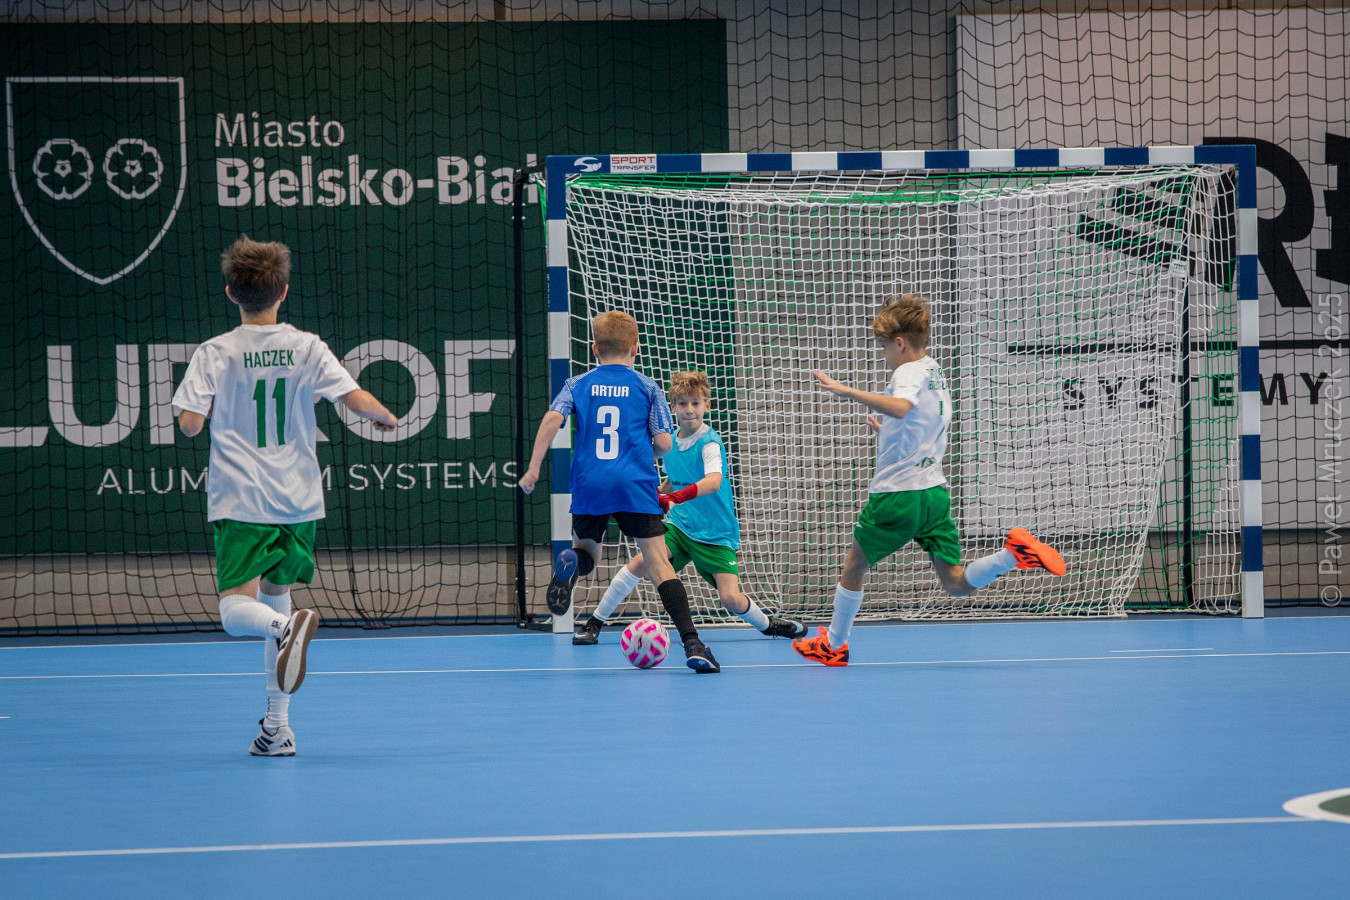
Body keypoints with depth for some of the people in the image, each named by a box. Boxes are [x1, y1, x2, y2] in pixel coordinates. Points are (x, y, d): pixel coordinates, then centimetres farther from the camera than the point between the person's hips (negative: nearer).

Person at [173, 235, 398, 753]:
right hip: (298, 500, 3)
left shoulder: (216, 354, -3)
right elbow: (359, 401, -6)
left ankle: (286, 627, -43)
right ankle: (277, 725, 14)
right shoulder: (306, 348, 1)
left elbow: (190, 423, -8)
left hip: (240, 503, -3)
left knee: (237, 609, -8)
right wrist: (386, 417, 16)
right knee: (275, 595, 17)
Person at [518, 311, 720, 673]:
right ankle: (692, 644, -17)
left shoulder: (578, 385, 11)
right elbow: (664, 443, 1)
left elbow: (552, 418, -6)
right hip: (636, 487, -1)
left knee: (586, 551, 22)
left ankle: (570, 562, -18)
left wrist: (533, 468, -4)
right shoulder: (646, 387, 7)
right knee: (658, 563, -3)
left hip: (589, 486, 1)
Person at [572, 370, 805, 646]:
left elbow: (714, 481, -36)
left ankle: (767, 623, 17)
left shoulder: (710, 442, -17)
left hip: (716, 534, -4)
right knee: (641, 562, -19)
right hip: (679, 525, 4)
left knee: (731, 599, -16)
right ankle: (594, 623, -8)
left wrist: (678, 496, -51)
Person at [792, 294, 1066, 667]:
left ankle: (833, 645, 24)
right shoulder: (937, 374, 17)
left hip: (898, 494, -8)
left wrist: (845, 391, -39)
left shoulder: (910, 372, -12)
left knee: (854, 565, 13)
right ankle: (1015, 553, -20)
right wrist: (888, 432, 37)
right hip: (934, 492, 8)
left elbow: (900, 407, -36)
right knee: (956, 583, 1)